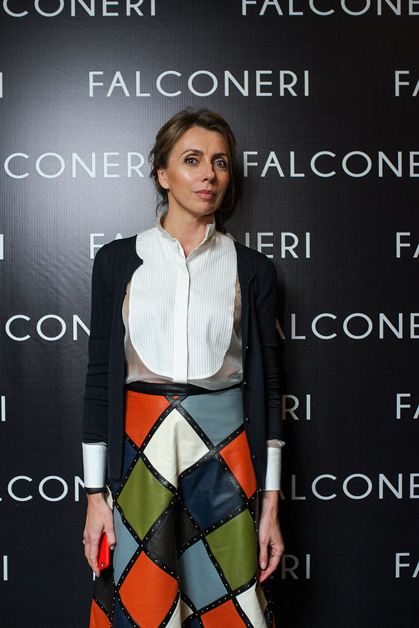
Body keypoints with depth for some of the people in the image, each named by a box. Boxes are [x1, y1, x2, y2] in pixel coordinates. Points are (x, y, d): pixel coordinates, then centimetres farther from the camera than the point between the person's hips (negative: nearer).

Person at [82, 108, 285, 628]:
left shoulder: (252, 270, 4)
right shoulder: (118, 261, 4)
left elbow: (267, 385, 5)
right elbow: (99, 376, 4)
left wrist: (271, 502, 2)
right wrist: (95, 494, 1)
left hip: (225, 449, 0)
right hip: (140, 449, 0)